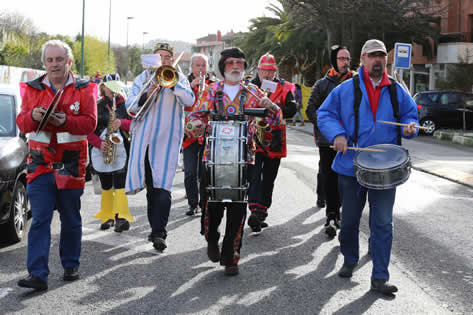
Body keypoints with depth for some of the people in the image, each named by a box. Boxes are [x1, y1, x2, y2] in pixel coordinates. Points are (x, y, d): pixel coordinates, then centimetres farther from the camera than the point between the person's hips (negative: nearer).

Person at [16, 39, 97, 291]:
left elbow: (90, 122, -6)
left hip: (71, 166, 0)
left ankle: (71, 266, 25)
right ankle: (37, 274, -10)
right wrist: (32, 116, -18)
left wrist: (65, 121, -23)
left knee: (71, 220, 11)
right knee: (39, 220, -7)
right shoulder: (32, 89, 8)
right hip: (40, 164, 0)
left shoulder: (83, 90, 4)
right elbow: (21, 123, 4)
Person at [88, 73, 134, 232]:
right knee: (106, 186, 11)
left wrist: (121, 122, -15)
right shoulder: (96, 106, 8)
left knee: (119, 184, -13)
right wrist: (99, 143, -11)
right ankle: (107, 217, 21)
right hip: (101, 151, 2)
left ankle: (121, 217, -15)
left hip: (121, 149, -2)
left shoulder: (125, 104, 7)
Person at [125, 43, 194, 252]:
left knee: (162, 186, -14)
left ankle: (158, 232, -16)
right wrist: (147, 94, -14)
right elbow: (130, 105, 3)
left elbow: (189, 101, -9)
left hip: (167, 139, -3)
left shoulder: (179, 78, 10)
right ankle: (156, 228, 21)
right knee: (150, 187, 9)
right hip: (144, 138, 3)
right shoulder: (143, 78, 13)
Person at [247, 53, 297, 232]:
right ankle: (255, 212, -21)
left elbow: (292, 109, -5)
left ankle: (262, 211, 23)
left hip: (274, 142, 3)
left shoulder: (284, 88, 7)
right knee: (254, 176, -15)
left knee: (268, 180, 11)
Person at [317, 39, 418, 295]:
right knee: (349, 219, 12)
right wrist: (337, 134, -13)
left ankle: (379, 278, 2)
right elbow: (325, 114, 4)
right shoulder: (345, 89, 1)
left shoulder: (396, 92, 7)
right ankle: (349, 261, 36)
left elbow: (410, 116, 17)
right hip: (351, 166, 0)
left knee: (383, 223, -4)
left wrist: (409, 128, -7)